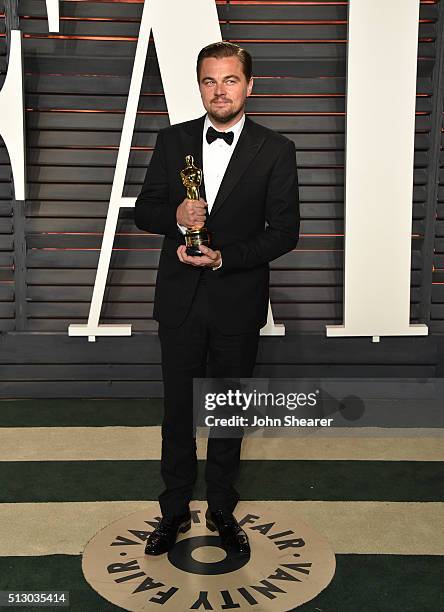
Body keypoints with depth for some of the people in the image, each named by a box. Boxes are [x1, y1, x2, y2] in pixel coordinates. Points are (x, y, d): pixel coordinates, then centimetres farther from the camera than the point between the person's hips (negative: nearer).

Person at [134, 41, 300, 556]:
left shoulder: (275, 150, -4)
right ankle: (175, 510, 29)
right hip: (180, 300, 2)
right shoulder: (172, 141, 3)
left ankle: (221, 510, 32)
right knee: (178, 408, 11)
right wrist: (176, 215, -18)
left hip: (238, 301, -1)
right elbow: (144, 210, 4)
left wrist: (225, 257, -18)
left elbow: (284, 232, -6)